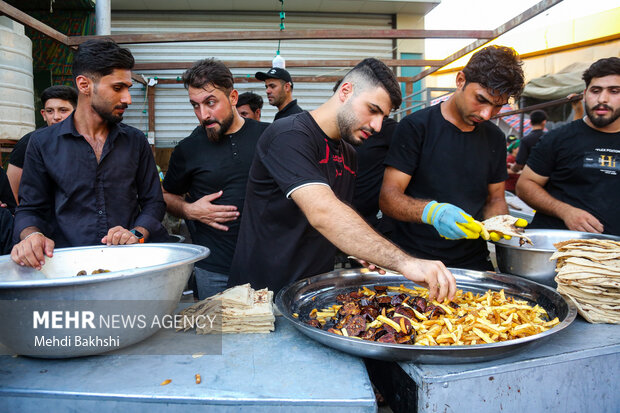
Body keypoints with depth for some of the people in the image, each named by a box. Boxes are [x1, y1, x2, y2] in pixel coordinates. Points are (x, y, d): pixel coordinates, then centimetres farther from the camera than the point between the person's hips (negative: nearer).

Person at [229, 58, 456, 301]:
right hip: (263, 293, -7)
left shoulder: (348, 154, 10)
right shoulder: (289, 136, -19)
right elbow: (322, 213, -34)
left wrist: (360, 253, -2)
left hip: (316, 289, 8)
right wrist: (404, 262, -39)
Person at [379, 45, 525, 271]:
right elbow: (388, 197, -12)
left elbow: (495, 198, 19)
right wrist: (431, 211, -30)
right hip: (414, 261, -4)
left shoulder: (495, 138, 12)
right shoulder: (416, 126, -7)